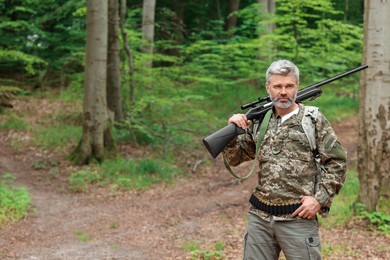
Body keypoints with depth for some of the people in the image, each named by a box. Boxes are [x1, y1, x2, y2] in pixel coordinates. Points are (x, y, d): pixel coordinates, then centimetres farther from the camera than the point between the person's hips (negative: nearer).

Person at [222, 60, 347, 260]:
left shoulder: (314, 120, -2)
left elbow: (337, 162, -1)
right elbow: (235, 158, 13)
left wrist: (320, 199, -9)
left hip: (297, 218, -4)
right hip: (259, 217, 4)